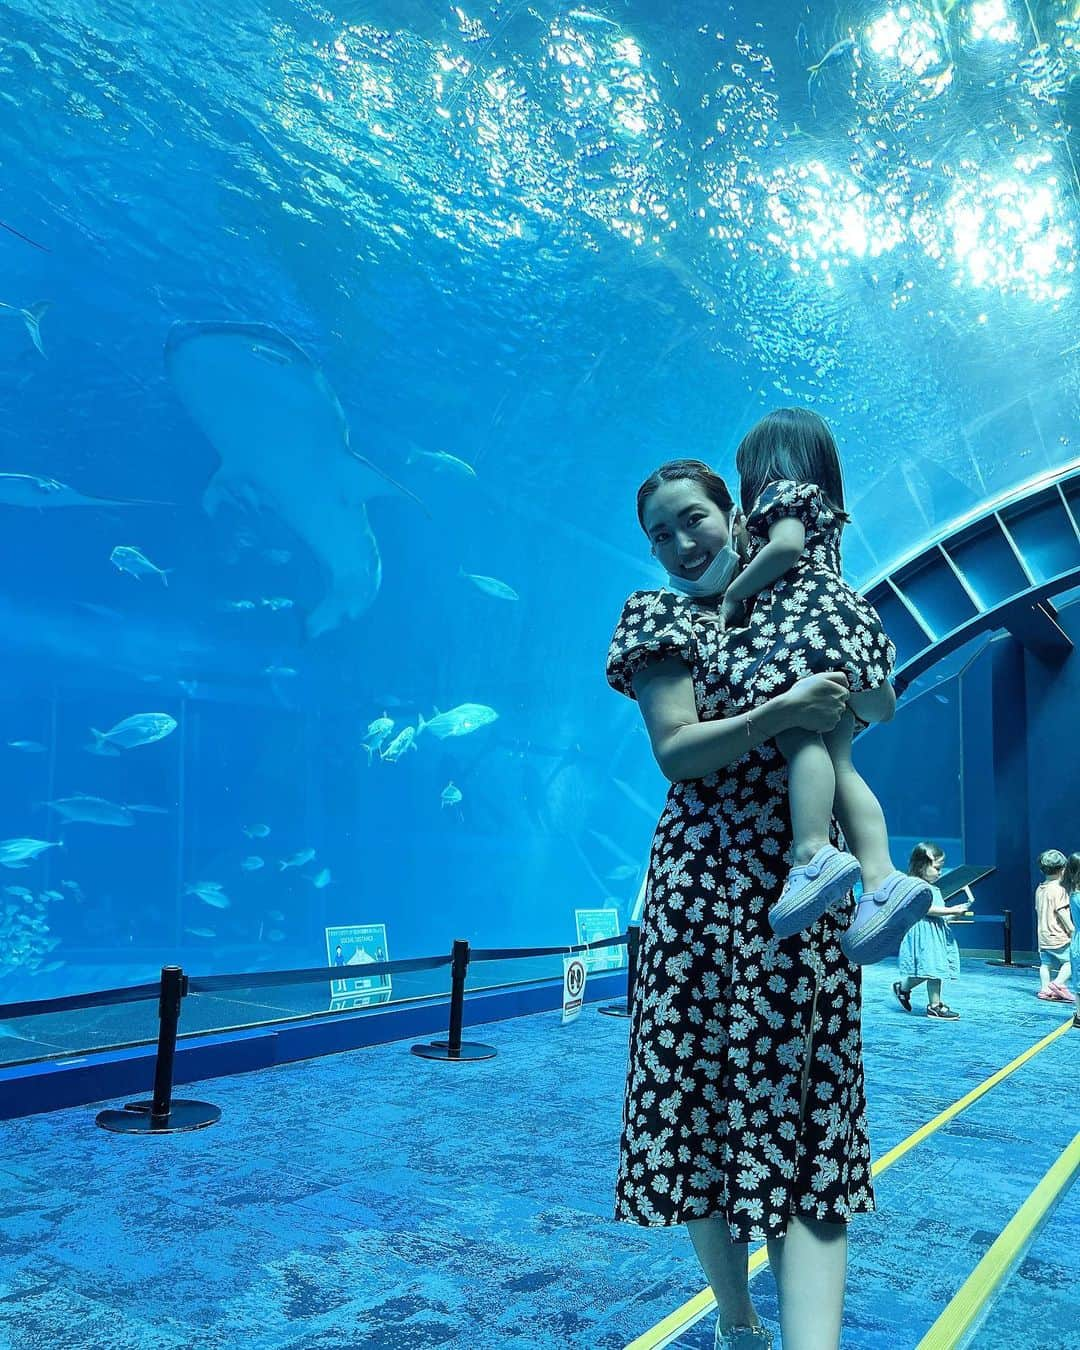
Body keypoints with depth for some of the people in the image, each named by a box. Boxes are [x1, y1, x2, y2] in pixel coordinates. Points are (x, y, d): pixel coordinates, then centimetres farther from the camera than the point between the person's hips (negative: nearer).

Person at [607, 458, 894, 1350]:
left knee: (806, 1104, -4)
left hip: (804, 883, 3)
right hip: (709, 880, -3)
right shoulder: (659, 614, 4)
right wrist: (783, 713, -21)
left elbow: (881, 708, 21)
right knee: (701, 1094, 3)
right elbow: (675, 751, -8)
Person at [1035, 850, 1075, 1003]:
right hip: (1059, 937, -8)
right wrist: (1072, 930, -14)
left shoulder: (1039, 889, 10)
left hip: (1043, 936, 8)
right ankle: (1058, 983, -9)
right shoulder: (1059, 889, -14)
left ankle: (1045, 989, 11)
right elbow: (1061, 912, -19)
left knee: (1046, 964, 11)